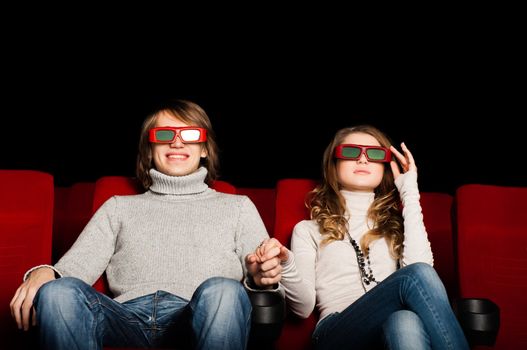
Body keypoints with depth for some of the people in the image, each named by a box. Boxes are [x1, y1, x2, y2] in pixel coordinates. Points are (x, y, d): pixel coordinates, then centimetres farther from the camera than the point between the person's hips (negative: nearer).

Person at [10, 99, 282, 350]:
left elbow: (262, 276, 14)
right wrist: (43, 274, -10)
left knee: (222, 290, -37)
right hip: (129, 315, 2)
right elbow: (76, 266, 15)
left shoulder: (237, 206, 25)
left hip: (199, 318, -1)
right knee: (59, 291, -30)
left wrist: (261, 277, -13)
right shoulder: (119, 207, 29)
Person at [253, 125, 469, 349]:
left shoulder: (396, 223, 25)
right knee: (414, 277, -30)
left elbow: (420, 265, 0)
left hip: (392, 329, 2)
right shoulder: (309, 230, 19)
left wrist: (410, 194, 8)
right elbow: (304, 307, 6)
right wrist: (286, 265, -15)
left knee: (405, 322, -38)